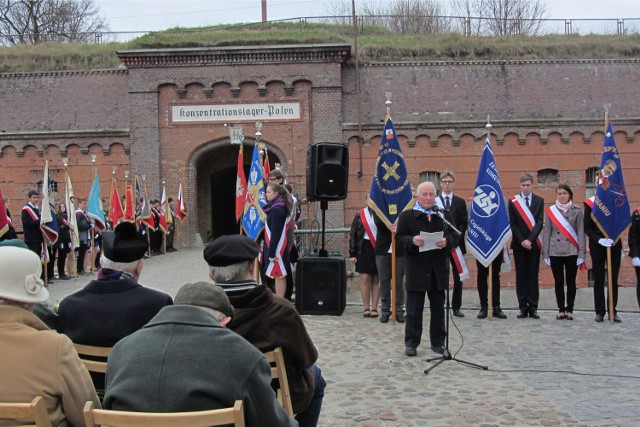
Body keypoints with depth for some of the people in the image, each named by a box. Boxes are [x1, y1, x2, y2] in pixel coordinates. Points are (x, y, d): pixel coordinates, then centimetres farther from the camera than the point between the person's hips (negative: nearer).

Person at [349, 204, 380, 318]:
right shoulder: (360, 215, 6)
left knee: (376, 280, 4)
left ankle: (374, 308, 11)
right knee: (365, 278, -1)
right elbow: (353, 235, 6)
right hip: (364, 248, 0)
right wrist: (352, 253, 2)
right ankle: (366, 308, 9)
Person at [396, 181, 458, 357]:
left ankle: (438, 342, 22)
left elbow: (455, 237, 6)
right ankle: (411, 343, 10)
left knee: (438, 308, 10)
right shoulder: (406, 216, 2)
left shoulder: (445, 216, 10)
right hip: (416, 269, -3)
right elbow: (400, 238, -4)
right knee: (414, 309, 1)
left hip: (439, 269, 3)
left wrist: (447, 241, -16)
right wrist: (412, 241, -23)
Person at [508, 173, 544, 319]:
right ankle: (523, 308, 6)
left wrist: (530, 240, -14)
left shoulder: (539, 200, 5)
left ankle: (533, 308, 6)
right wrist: (521, 241, -9)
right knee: (521, 276, 3)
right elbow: (512, 223, 1)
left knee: (533, 276, 2)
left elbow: (539, 222, -3)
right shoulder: (513, 201, 5)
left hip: (533, 244, 0)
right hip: (518, 244, 0)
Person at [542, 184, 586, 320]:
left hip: (572, 252, -1)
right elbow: (547, 233, 5)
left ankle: (569, 310, 12)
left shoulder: (577, 211, 2)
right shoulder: (550, 211, 4)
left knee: (571, 282, 4)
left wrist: (581, 254, -5)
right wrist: (545, 254, 1)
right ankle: (561, 310, 14)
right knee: (558, 282, 6)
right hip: (555, 252, 1)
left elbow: (581, 233, 1)